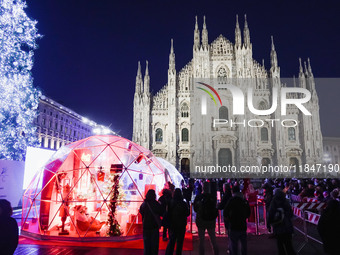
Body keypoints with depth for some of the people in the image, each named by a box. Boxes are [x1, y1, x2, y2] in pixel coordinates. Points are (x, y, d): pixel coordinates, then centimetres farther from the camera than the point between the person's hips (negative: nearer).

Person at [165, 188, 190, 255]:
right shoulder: (184, 204, -13)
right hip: (181, 225, -1)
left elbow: (168, 214, -4)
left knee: (171, 241, 14)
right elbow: (187, 213, -1)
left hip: (172, 225, 1)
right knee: (180, 242, 12)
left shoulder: (170, 203, -11)